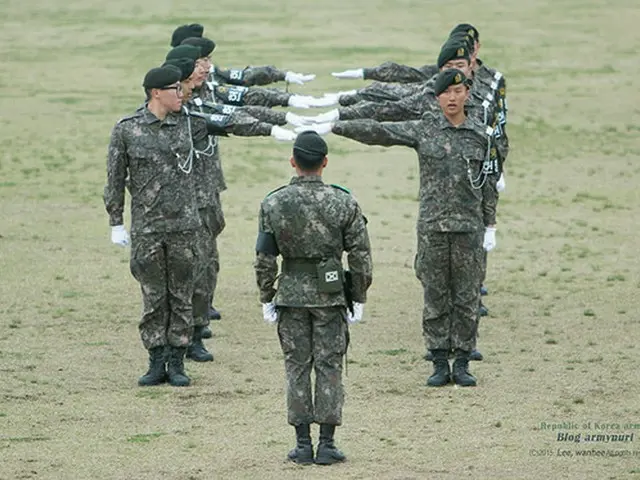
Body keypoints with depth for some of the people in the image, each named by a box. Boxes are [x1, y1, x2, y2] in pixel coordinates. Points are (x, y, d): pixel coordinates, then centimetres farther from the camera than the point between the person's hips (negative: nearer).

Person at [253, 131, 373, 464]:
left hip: (291, 294, 1)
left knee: (297, 367, 8)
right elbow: (360, 255, -5)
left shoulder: (273, 204, -5)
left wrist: (266, 300, 7)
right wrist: (359, 298, 4)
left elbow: (265, 258, -3)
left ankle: (302, 445, 7)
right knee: (329, 367, 4)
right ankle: (326, 445, 3)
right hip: (330, 295, -1)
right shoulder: (343, 203, -7)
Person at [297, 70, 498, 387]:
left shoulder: (480, 135, 3)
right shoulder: (423, 130, 1)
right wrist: (333, 127, -11)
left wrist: (490, 226, 8)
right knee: (435, 296, 3)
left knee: (467, 297, 2)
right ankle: (440, 364, 10)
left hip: (468, 227, 0)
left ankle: (462, 364, 10)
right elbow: (377, 131, -4)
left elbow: (488, 184, 9)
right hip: (432, 226, 0)